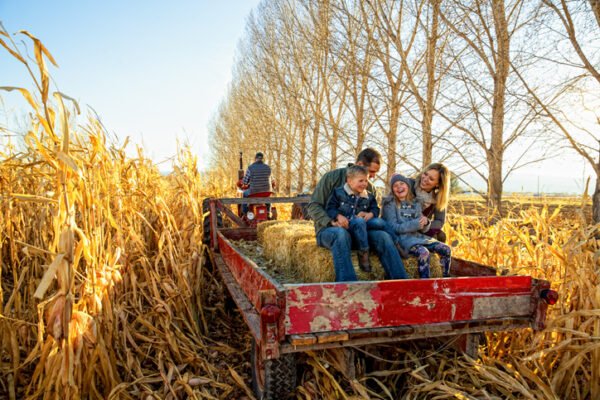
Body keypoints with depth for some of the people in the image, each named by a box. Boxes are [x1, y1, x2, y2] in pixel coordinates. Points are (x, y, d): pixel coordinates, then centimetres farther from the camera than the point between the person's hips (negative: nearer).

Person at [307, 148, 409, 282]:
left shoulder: (369, 188, 12)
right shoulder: (331, 178, -3)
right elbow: (313, 206, -4)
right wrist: (331, 222, -19)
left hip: (356, 231, 4)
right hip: (329, 230, -4)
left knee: (383, 236, -23)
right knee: (341, 233, -40)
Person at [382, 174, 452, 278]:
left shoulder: (415, 203, 13)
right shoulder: (390, 203, -2)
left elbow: (423, 229, 14)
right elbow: (393, 227, -12)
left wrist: (425, 222, -10)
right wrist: (415, 224, -19)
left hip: (417, 236, 6)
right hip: (401, 237, -6)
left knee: (446, 249, -7)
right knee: (423, 252, -32)